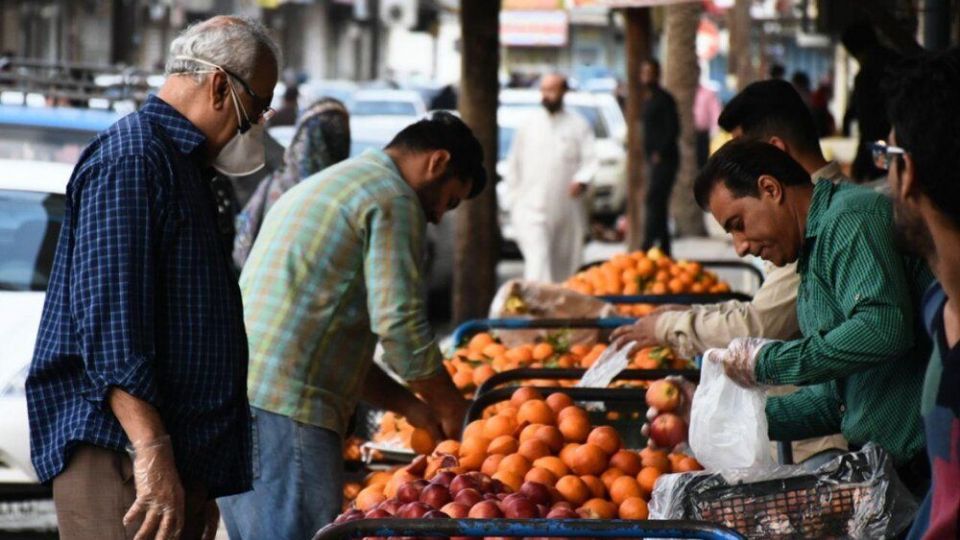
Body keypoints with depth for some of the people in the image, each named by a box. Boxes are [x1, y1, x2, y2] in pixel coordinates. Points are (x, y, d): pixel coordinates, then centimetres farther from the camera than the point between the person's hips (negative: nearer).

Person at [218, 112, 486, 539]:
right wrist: (448, 406, 3)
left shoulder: (317, 187, 29)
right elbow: (399, 324, -12)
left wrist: (407, 404, 26)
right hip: (285, 410, -10)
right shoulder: (393, 199, -3)